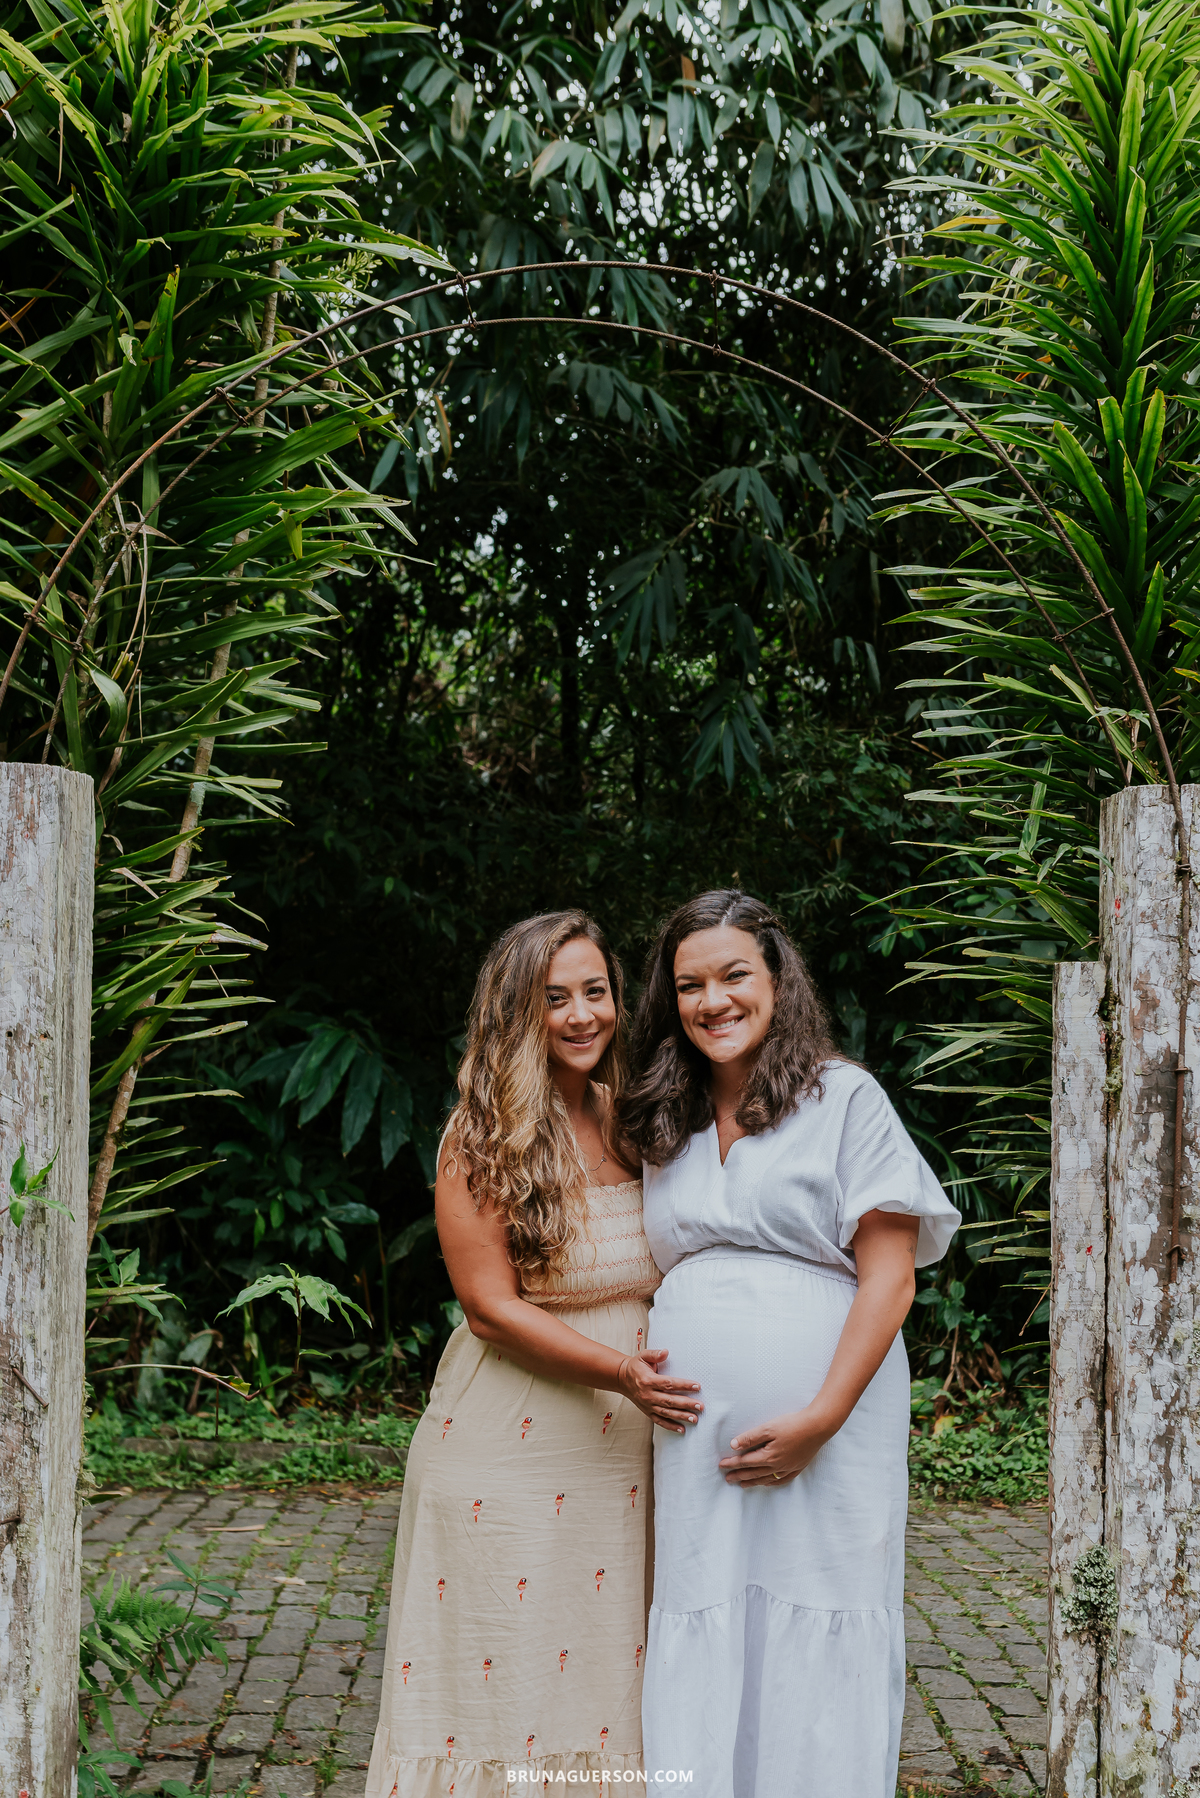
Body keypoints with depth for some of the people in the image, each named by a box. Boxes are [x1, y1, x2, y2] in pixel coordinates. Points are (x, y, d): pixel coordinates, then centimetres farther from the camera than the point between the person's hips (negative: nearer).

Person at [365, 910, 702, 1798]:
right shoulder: (479, 1141, -7)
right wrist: (620, 1371, -21)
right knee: (503, 1682, 3)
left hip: (627, 1449, 4)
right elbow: (493, 1307, -11)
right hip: (509, 1449, -4)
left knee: (606, 1675, 9)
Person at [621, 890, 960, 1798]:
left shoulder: (844, 1098, -1)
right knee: (700, 1652, 7)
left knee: (816, 1649, 0)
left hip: (825, 1429, -4)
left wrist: (821, 1419, -15)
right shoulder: (665, 1126, 16)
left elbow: (889, 1279, -7)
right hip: (692, 1438, 5)